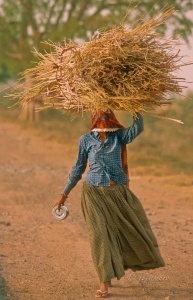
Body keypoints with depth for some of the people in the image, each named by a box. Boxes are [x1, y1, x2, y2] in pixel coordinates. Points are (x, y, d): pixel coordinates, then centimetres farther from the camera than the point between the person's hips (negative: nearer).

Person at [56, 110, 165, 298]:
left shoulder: (119, 135, 5)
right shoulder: (86, 139, 2)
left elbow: (137, 128, -15)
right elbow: (78, 168, 10)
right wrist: (65, 193, 11)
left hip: (119, 192, 2)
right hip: (95, 193, -2)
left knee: (133, 228, 11)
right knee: (100, 235, -10)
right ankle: (104, 284, -6)